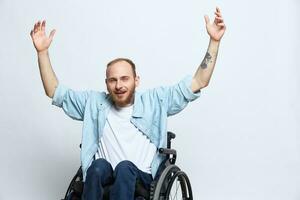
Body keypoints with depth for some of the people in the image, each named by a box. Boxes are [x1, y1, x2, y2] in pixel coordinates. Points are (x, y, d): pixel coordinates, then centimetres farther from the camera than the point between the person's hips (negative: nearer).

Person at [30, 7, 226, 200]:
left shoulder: (155, 100, 6)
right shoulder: (94, 102, 11)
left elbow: (198, 83, 3)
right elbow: (54, 92, 12)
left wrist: (214, 41, -5)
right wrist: (42, 51, 3)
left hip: (141, 178, -1)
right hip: (101, 177, 2)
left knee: (125, 167, -34)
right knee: (100, 165, -32)